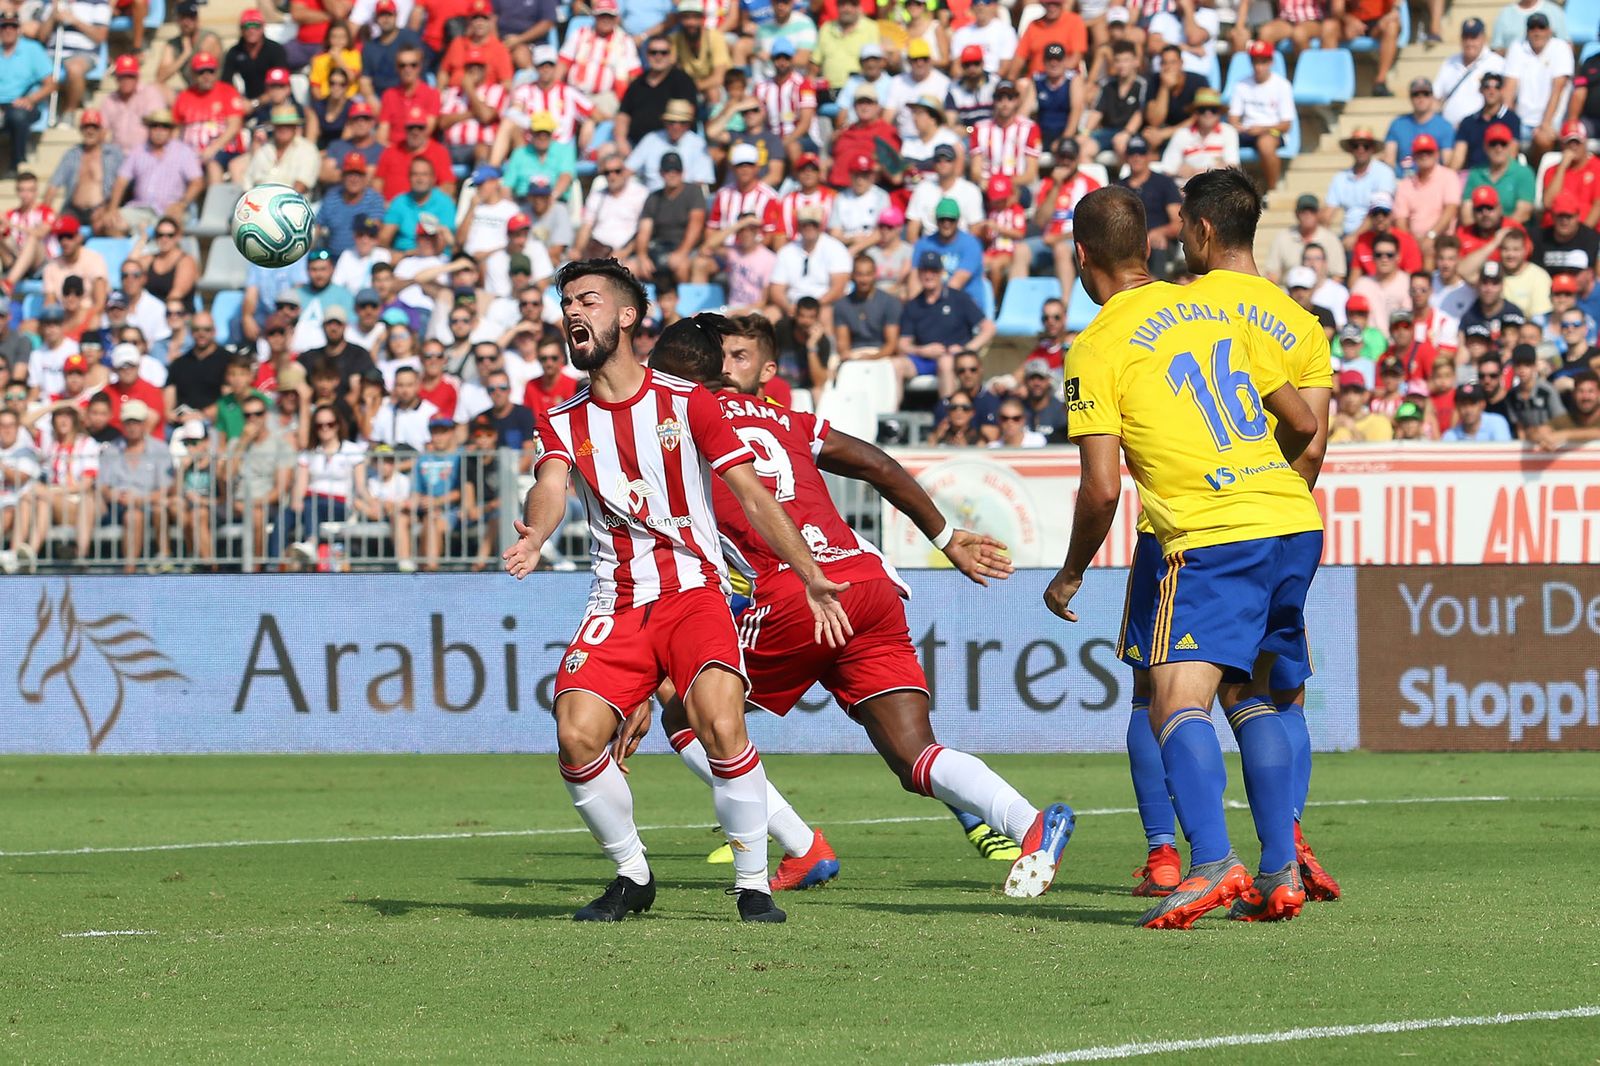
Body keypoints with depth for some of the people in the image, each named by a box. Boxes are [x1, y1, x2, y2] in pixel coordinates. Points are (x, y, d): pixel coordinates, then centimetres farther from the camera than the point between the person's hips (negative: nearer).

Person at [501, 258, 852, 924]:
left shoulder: (686, 401, 2)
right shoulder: (563, 421, 9)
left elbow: (752, 496, 2)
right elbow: (551, 485, -11)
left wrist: (810, 577, -4)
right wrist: (535, 535, -35)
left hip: (694, 589, -3)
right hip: (617, 605, 3)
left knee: (721, 725, -26)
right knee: (577, 737, -16)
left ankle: (753, 885, -11)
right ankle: (632, 876, 6)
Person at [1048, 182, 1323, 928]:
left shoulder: (1096, 349, -3)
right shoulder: (1211, 306, 15)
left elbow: (1102, 489, -9)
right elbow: (1302, 426, 17)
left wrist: (1070, 575, 7)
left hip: (1212, 536, -7)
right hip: (1294, 522, 7)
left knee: (1179, 702, -14)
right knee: (1248, 694, 20)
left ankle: (1212, 863, -35)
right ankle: (1281, 872, 14)